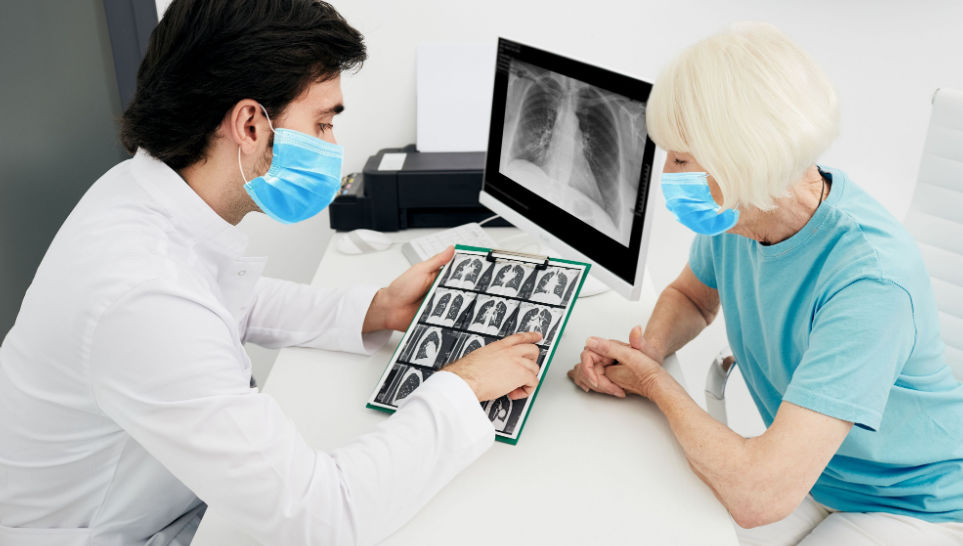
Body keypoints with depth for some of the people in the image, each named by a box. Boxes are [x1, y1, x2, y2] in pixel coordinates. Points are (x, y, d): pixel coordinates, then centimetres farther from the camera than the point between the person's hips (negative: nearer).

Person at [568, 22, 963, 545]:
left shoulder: (871, 277, -35)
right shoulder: (731, 215, -13)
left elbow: (758, 495, -38)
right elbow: (691, 295, 11)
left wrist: (654, 382, -22)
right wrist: (649, 349, -12)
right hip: (801, 467, 6)